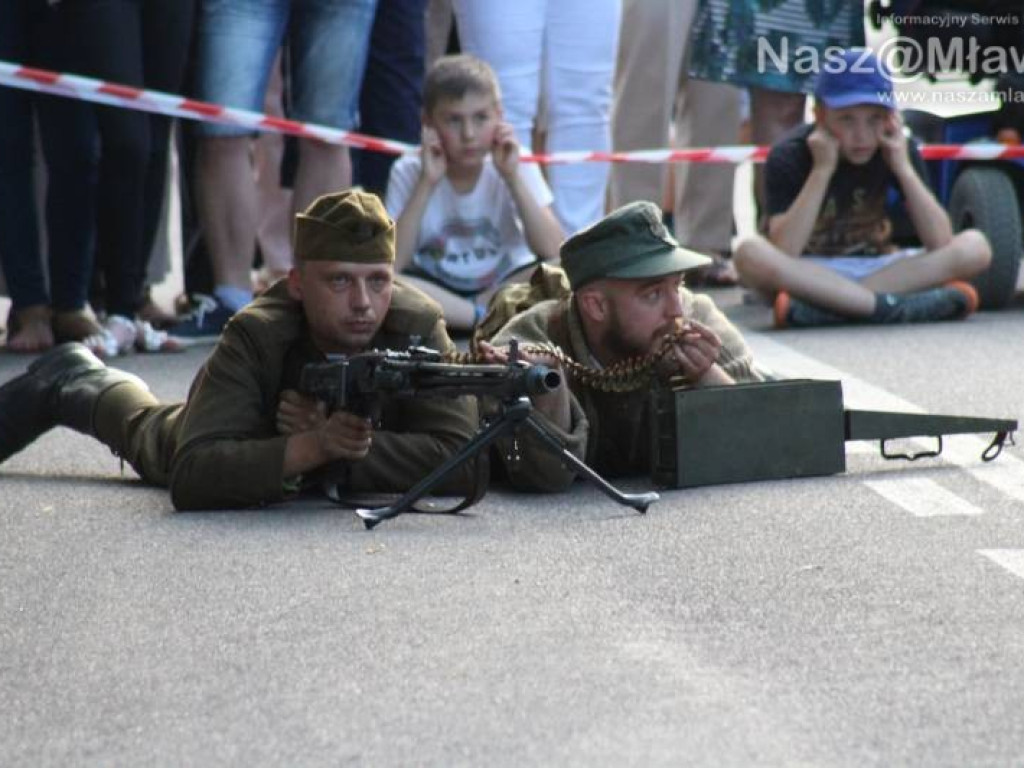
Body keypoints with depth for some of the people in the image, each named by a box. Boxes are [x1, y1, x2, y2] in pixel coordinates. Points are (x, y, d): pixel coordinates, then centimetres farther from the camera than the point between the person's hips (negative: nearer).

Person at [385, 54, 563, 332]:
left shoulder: (512, 164, -9)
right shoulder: (409, 172, -10)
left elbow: (553, 253, -19)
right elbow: (391, 265, -22)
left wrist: (513, 177, -24)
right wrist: (426, 184, -25)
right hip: (437, 289, 0)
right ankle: (486, 318, -27)